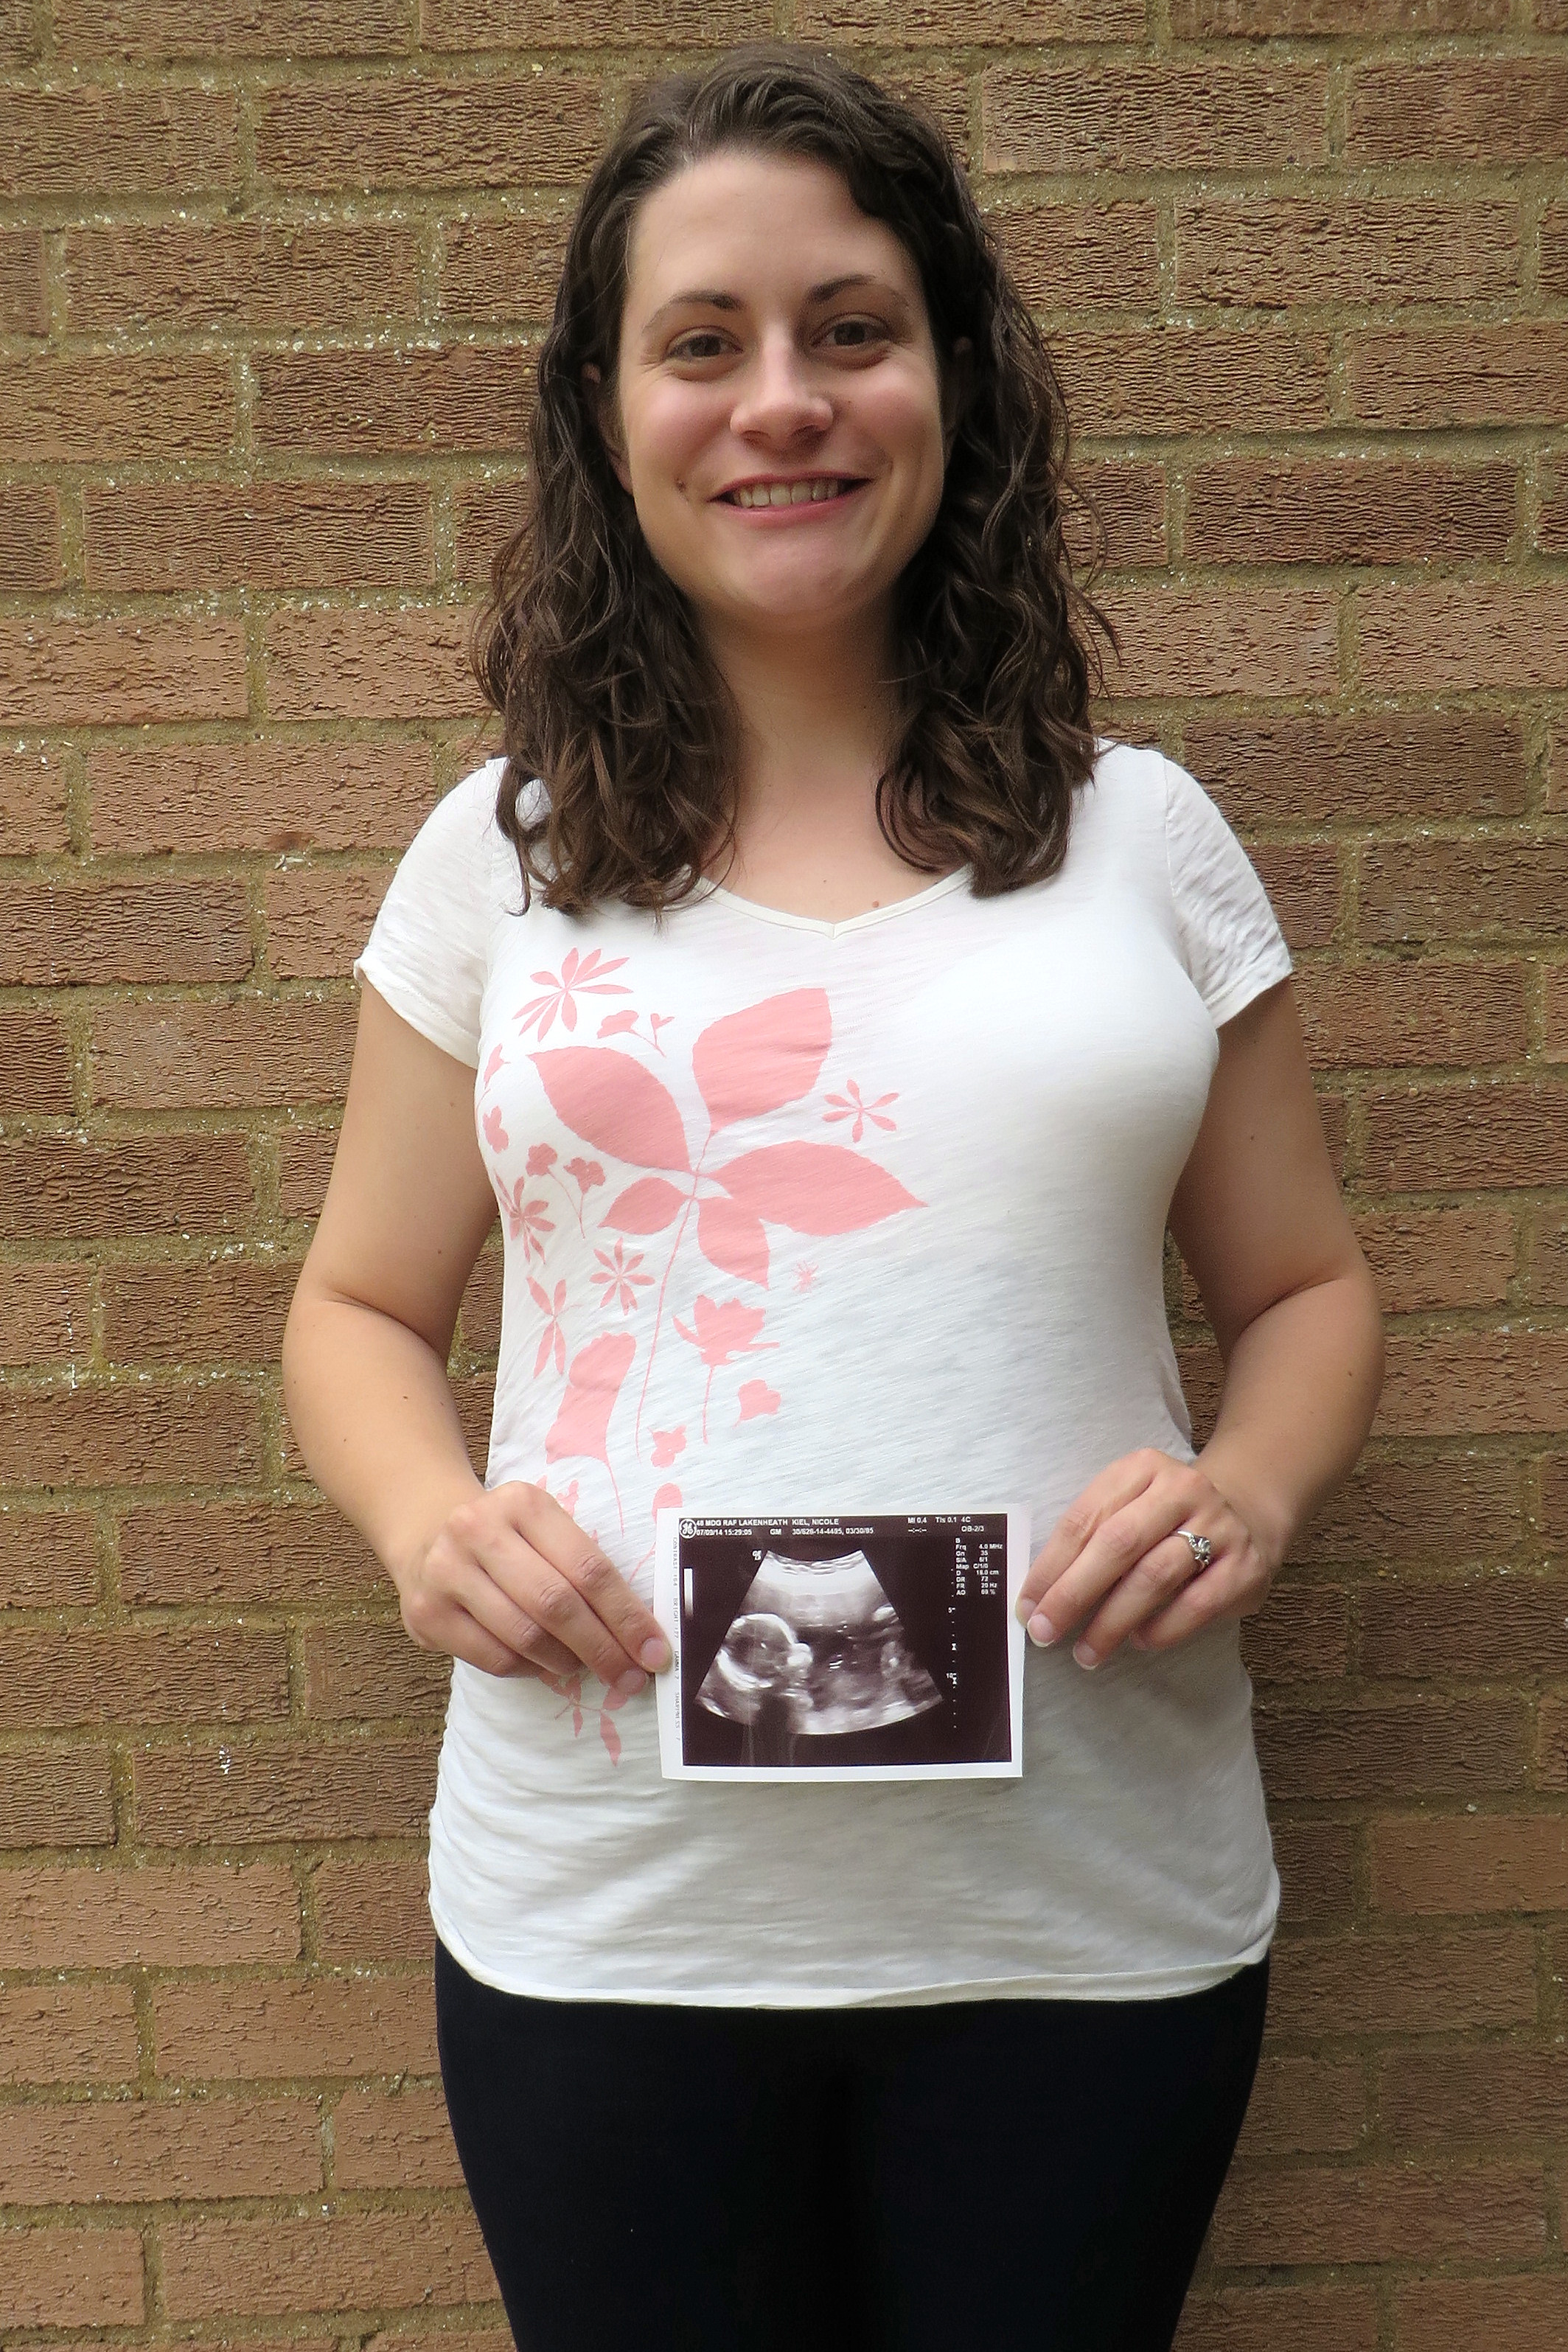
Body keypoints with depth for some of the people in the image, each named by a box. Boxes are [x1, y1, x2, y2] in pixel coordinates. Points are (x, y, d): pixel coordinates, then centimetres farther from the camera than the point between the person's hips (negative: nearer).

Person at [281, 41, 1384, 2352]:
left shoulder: (1141, 835, 3)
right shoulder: (502, 852, 3)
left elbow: (1306, 1291, 9)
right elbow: (362, 1309, 9)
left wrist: (1250, 1492, -12)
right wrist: (428, 1522, -11)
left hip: (1088, 1899, 0)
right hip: (603, 1910, 1)